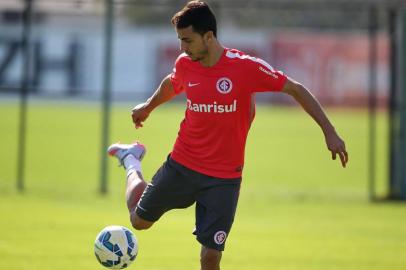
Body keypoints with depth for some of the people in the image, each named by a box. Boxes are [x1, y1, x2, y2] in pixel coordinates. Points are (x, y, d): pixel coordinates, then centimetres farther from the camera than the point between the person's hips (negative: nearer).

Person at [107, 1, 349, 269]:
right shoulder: (184, 65, -6)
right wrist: (148, 107, 38)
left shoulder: (246, 67, -18)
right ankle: (132, 162, 48)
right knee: (140, 220, 19)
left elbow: (296, 89, -10)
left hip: (224, 178, -3)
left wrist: (329, 132, -13)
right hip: (182, 165, 3)